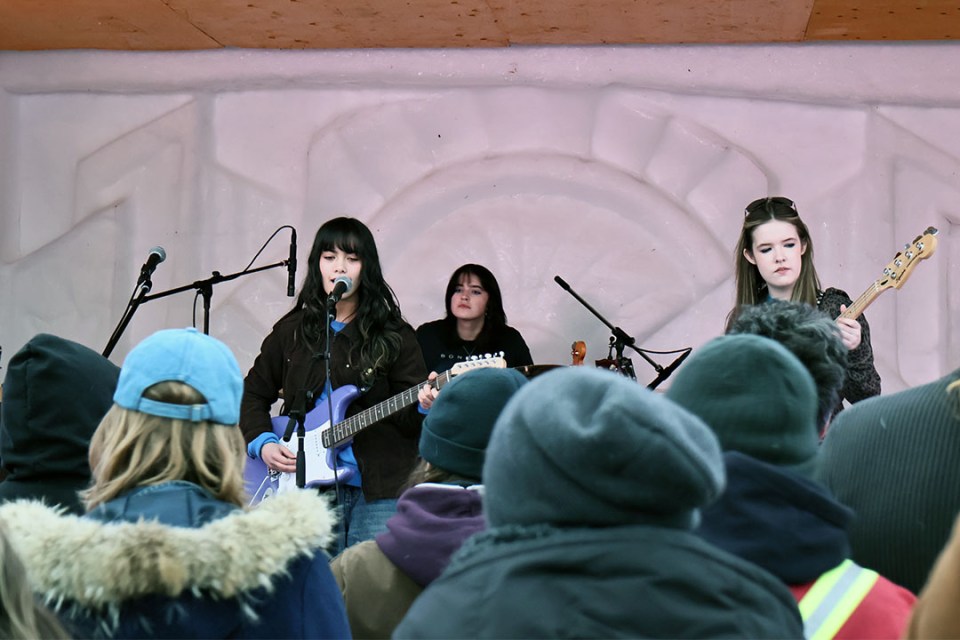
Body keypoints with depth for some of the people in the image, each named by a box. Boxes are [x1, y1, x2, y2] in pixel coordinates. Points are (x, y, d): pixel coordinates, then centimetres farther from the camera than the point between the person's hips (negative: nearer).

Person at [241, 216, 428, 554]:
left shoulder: (393, 335, 3)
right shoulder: (292, 331, 11)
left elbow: (409, 417, 0)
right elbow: (254, 393, 18)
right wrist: (262, 443, 3)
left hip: (380, 489, -2)